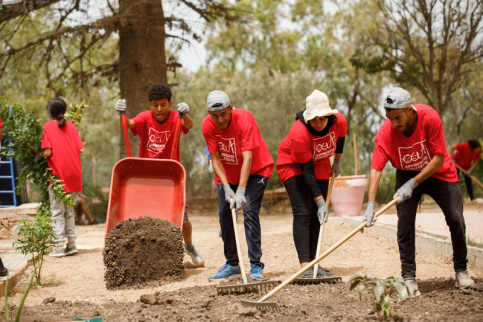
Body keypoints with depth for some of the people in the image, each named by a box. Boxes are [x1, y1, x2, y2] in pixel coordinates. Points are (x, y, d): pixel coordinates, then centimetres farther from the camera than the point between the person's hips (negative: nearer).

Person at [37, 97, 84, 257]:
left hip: (58, 175, -4)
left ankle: (59, 246, -3)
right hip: (74, 175, 4)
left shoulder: (48, 126, -5)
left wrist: (38, 156, 5)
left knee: (57, 212, 1)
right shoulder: (71, 126, 7)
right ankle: (71, 244, 11)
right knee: (69, 211, 14)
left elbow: (47, 151, -13)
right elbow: (81, 149, 1)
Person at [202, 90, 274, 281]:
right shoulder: (207, 126, -16)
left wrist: (241, 191, -39)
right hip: (229, 174, 5)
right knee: (225, 214, 2)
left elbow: (248, 159, -33)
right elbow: (215, 158, -14)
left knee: (250, 212, -19)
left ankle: (256, 266, -18)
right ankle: (232, 264, 16)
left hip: (256, 170, -5)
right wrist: (226, 187, -25)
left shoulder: (244, 120, -30)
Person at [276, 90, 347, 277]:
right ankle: (305, 266, -22)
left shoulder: (339, 121, -22)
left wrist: (337, 162, 14)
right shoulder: (299, 133, -35)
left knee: (316, 216, 2)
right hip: (293, 165, -5)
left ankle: (312, 262, 6)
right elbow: (307, 171, -31)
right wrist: (321, 202, -29)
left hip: (320, 165, 6)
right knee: (302, 213, -16)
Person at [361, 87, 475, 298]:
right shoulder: (386, 132, -27)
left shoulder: (429, 117, -30)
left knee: (456, 219, -7)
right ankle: (408, 278, -8)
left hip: (438, 172, -1)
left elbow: (439, 157, -25)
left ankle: (461, 271, 13)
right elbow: (376, 168, -29)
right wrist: (371, 205, -38)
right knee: (405, 222, -14)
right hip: (407, 174, 1)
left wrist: (413, 183, -30)